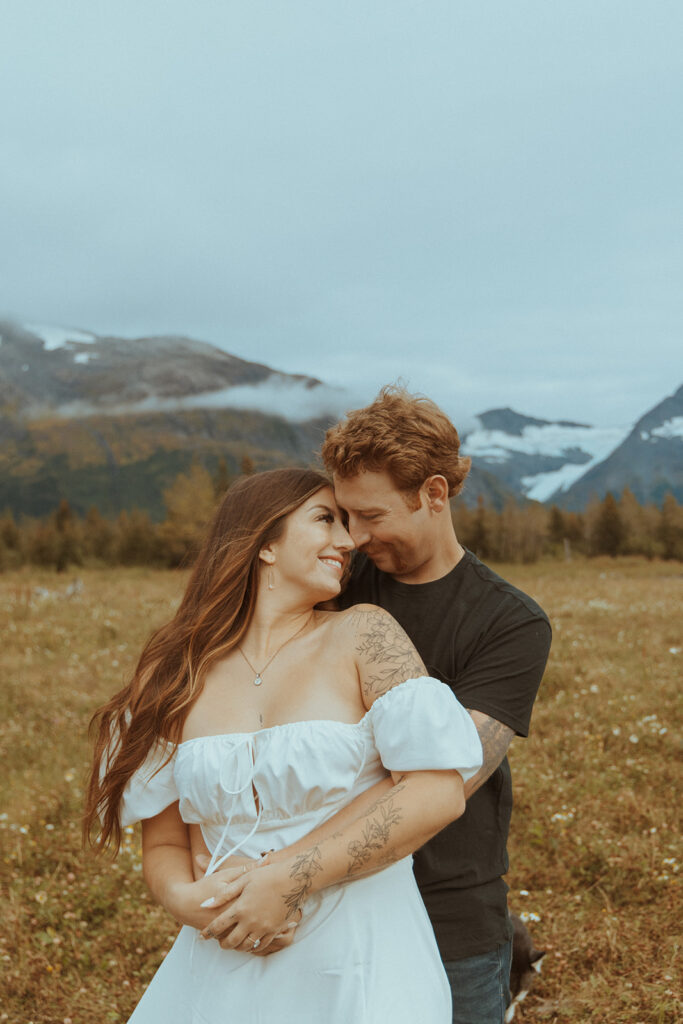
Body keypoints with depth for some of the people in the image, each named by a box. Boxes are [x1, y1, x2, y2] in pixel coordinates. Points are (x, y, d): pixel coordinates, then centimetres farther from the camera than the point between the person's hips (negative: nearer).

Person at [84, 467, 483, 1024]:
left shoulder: (363, 634, -6)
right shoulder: (173, 679, 1)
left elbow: (439, 793, -15)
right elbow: (163, 843, 7)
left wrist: (291, 881, -18)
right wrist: (185, 899, -15)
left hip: (360, 965, -2)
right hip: (227, 969, 2)